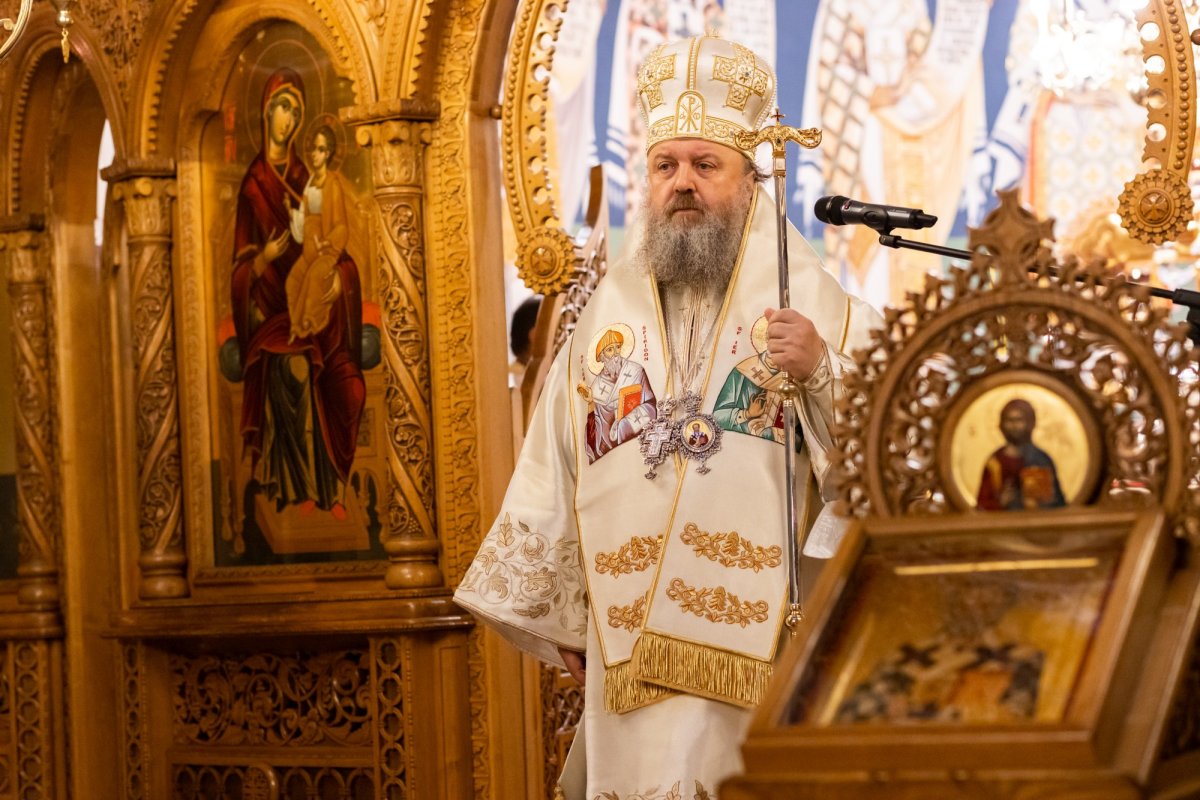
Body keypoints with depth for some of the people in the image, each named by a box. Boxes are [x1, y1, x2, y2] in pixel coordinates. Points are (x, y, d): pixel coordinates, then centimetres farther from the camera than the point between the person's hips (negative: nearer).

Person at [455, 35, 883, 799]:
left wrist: (822, 370, -20)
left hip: (760, 636, -2)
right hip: (631, 639, 3)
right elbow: (556, 468, 13)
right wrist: (554, 615, 14)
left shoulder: (810, 298, 2)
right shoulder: (609, 308, 10)